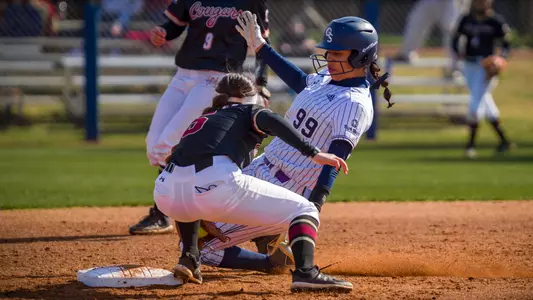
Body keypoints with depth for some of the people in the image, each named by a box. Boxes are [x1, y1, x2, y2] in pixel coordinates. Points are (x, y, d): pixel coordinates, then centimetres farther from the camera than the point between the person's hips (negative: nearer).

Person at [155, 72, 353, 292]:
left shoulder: (200, 121, 39)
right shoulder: (248, 111, 24)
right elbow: (270, 121, 1)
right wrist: (313, 153, -5)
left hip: (167, 194, 6)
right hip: (216, 183, -5)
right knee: (303, 210, 8)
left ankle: (189, 258, 23)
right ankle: (305, 272, -18)